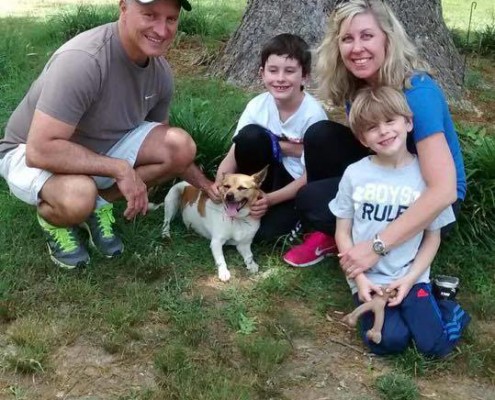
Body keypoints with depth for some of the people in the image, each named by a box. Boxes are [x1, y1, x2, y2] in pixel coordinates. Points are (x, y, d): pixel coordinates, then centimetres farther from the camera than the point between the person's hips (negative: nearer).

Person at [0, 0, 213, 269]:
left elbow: (167, 147, 8)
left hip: (99, 146, 7)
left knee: (182, 146, -13)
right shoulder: (82, 60, -34)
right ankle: (51, 216, -1)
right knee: (77, 197, -39)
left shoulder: (160, 71, -9)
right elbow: (40, 150, -37)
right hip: (31, 153, -6)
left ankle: (99, 203, 5)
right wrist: (120, 169, -32)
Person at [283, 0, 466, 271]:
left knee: (311, 201, -21)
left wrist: (377, 246, -35)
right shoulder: (355, 85, -6)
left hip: (429, 203, -7)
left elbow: (444, 191, -35)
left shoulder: (417, 92, -28)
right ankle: (329, 232, 1)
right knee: (320, 135, -14)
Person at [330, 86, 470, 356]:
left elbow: (433, 237, 0)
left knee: (435, 345, -12)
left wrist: (408, 280, -10)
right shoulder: (354, 175, -5)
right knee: (390, 341, -19)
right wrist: (360, 279, -10)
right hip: (368, 278, 0)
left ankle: (444, 307, 18)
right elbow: (343, 233, 1)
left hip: (411, 277, 0)